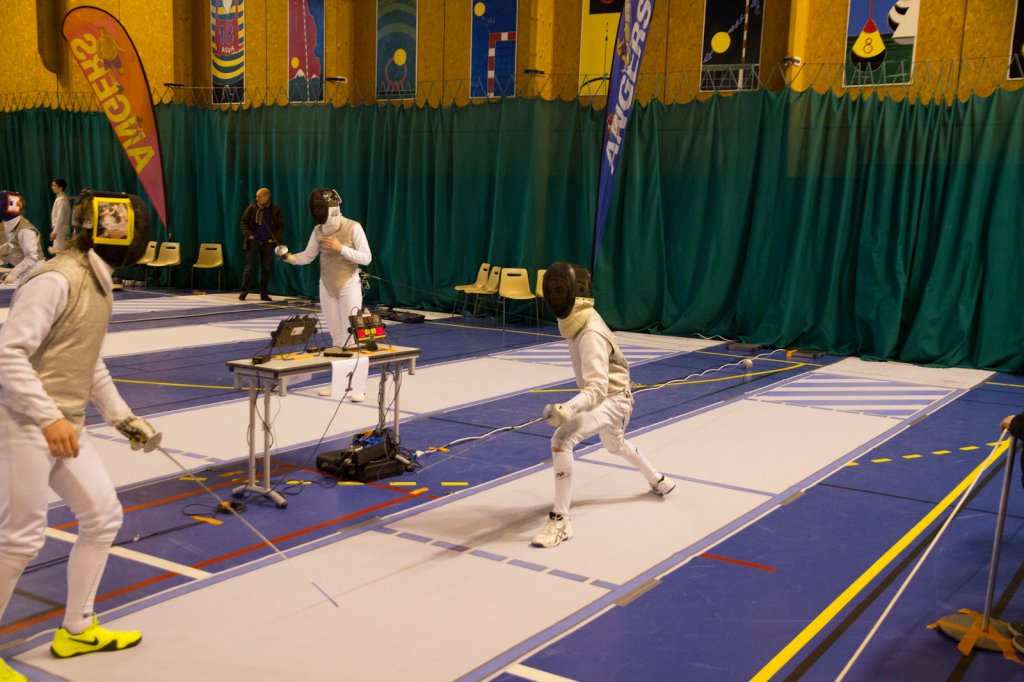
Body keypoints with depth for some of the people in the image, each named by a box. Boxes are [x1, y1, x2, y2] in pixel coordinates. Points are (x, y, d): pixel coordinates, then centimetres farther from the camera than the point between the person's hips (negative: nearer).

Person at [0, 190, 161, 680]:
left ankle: (76, 629, 26)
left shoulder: (96, 282, 11)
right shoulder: (56, 280, -18)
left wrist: (123, 418, 17)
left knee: (103, 517, 11)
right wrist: (48, 418, -28)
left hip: (64, 427, 9)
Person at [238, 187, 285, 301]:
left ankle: (264, 294, 13)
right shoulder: (252, 207, -1)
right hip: (254, 241, -1)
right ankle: (244, 292, 4)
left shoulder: (275, 210, -1)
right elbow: (244, 221, 7)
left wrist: (275, 238, -6)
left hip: (268, 242, 1)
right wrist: (248, 234, -5)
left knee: (266, 269, 5)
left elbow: (281, 227, 5)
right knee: (250, 267, -3)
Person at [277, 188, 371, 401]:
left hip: (349, 286, -5)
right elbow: (307, 257, 7)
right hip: (327, 287, 5)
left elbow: (366, 258, -14)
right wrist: (287, 256, -11)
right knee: (336, 337, 10)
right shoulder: (319, 230, 0)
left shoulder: (353, 227, -14)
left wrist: (340, 248, -22)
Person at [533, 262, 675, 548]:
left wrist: (568, 409, -61)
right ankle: (658, 480, 60)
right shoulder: (579, 319, -4)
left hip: (612, 399, -10)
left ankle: (560, 520, -23)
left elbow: (597, 387, -43)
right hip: (604, 396, 10)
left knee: (561, 439, -29)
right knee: (615, 444, 34)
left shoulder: (591, 335, -32)